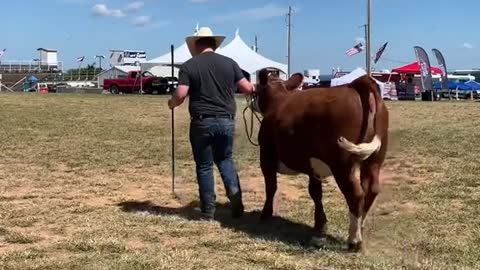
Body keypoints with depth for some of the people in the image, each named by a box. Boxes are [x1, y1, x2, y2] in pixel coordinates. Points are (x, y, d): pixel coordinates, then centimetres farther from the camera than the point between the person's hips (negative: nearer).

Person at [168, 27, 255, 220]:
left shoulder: (189, 66, -3)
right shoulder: (229, 63, 4)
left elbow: (180, 95, -12)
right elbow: (247, 89, 4)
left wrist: (172, 103, 11)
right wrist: (255, 88, 27)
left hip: (202, 122, -2)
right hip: (226, 121, 3)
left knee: (204, 166, 9)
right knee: (225, 160, 21)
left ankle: (208, 210, 12)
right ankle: (235, 196, 2)